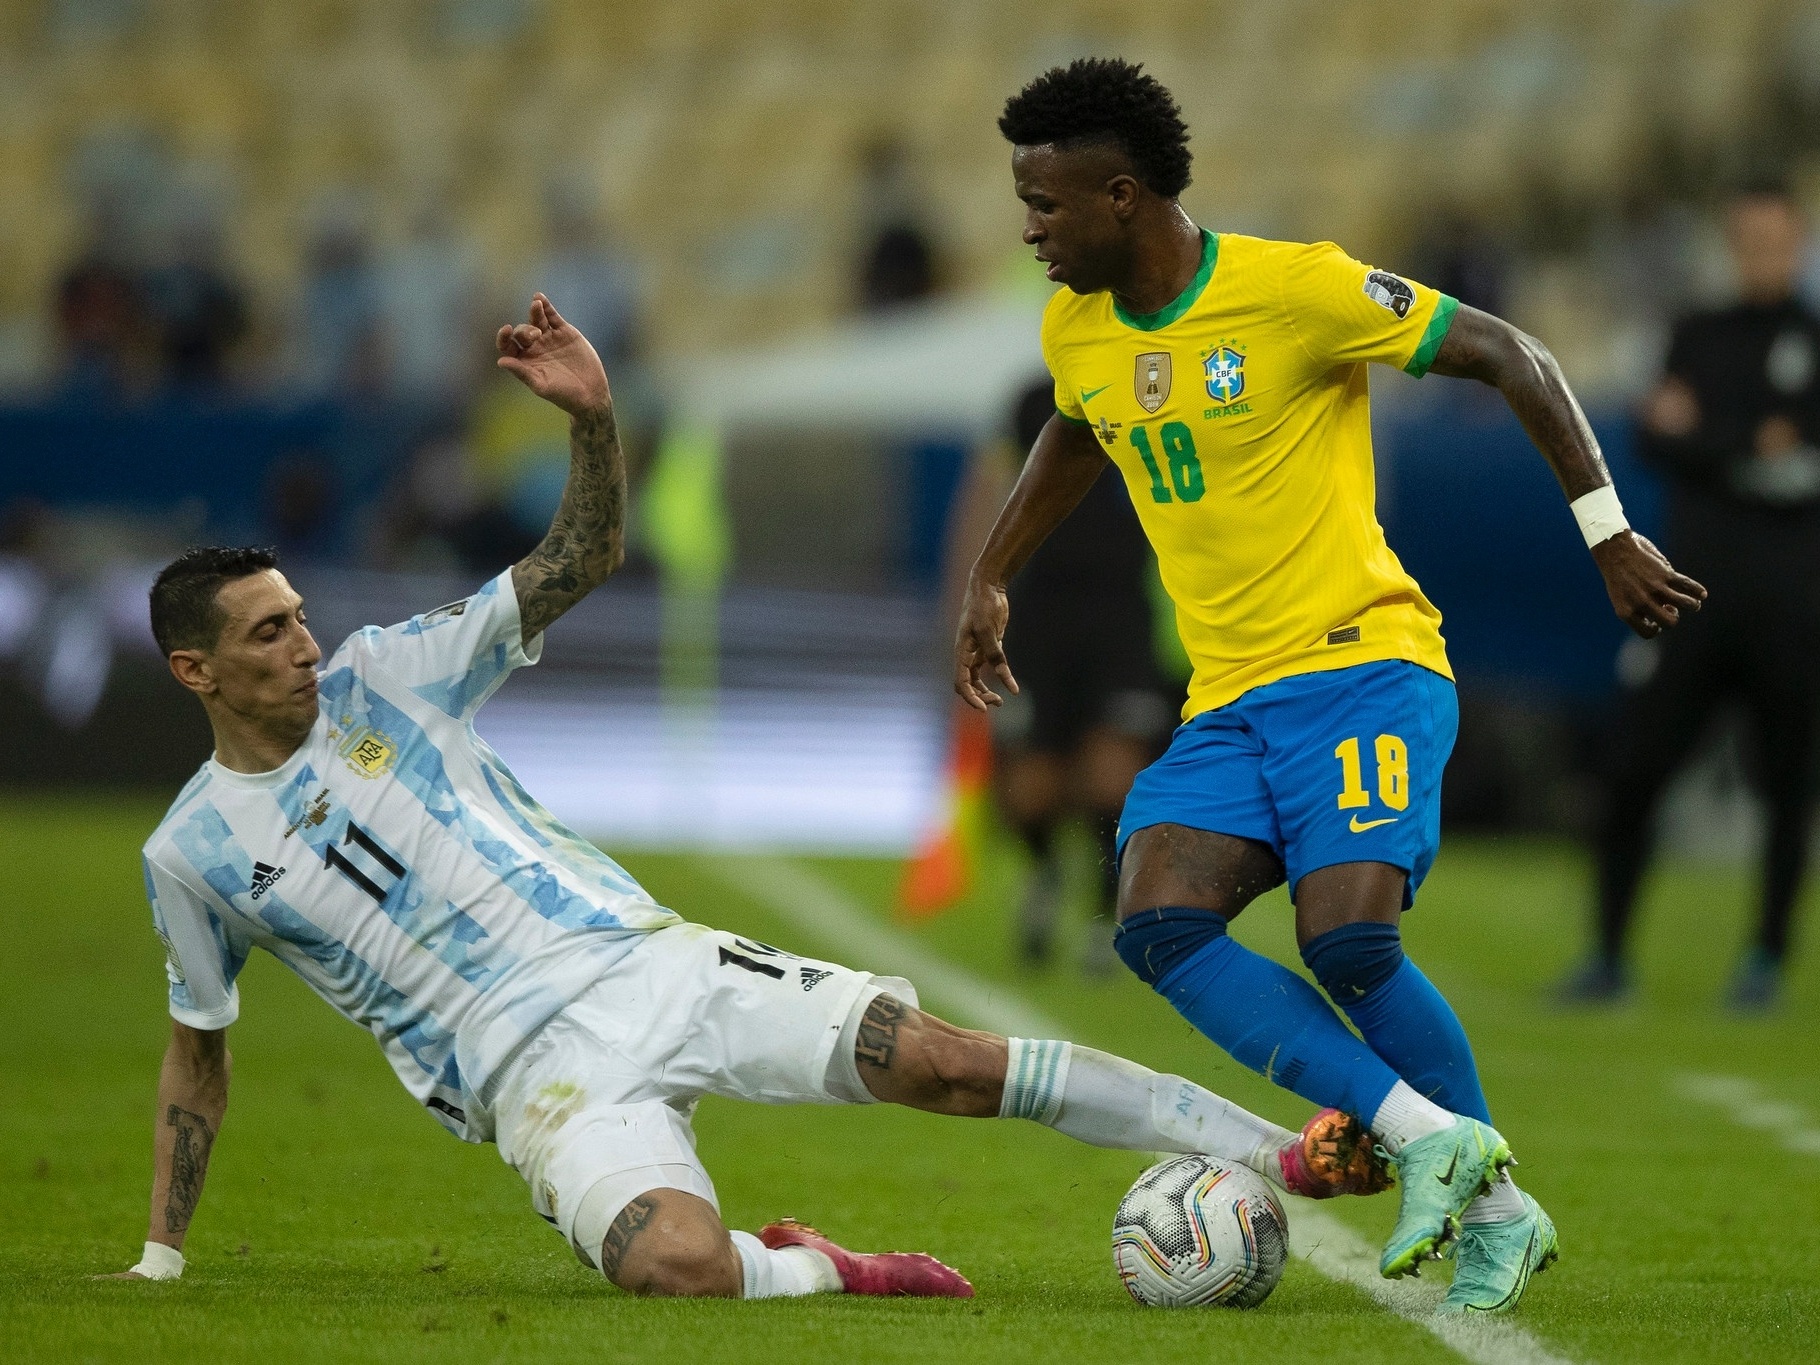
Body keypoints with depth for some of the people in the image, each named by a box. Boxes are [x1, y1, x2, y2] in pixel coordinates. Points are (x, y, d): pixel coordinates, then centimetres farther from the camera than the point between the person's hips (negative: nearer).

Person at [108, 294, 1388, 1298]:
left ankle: (1284, 1156, -10)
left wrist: (593, 417, -10)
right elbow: (199, 1049, 16)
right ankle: (811, 1271, -2)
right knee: (676, 1262, -35)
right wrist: (163, 1255, 13)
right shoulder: (196, 853, 3)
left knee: (946, 1061, -12)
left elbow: (583, 559, 8)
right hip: (541, 1074, -3)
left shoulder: (380, 678, 7)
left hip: (649, 963, 3)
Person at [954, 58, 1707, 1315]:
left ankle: (1496, 1212, -4)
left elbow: (1510, 357, -7)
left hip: (1363, 662, -6)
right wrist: (990, 581, 34)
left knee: (1348, 938, -25)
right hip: (1228, 702, 7)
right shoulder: (1076, 331, 8)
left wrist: (1608, 535, -10)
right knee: (1159, 925, -19)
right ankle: (1428, 1137, -18)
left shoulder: (1298, 289, -13)